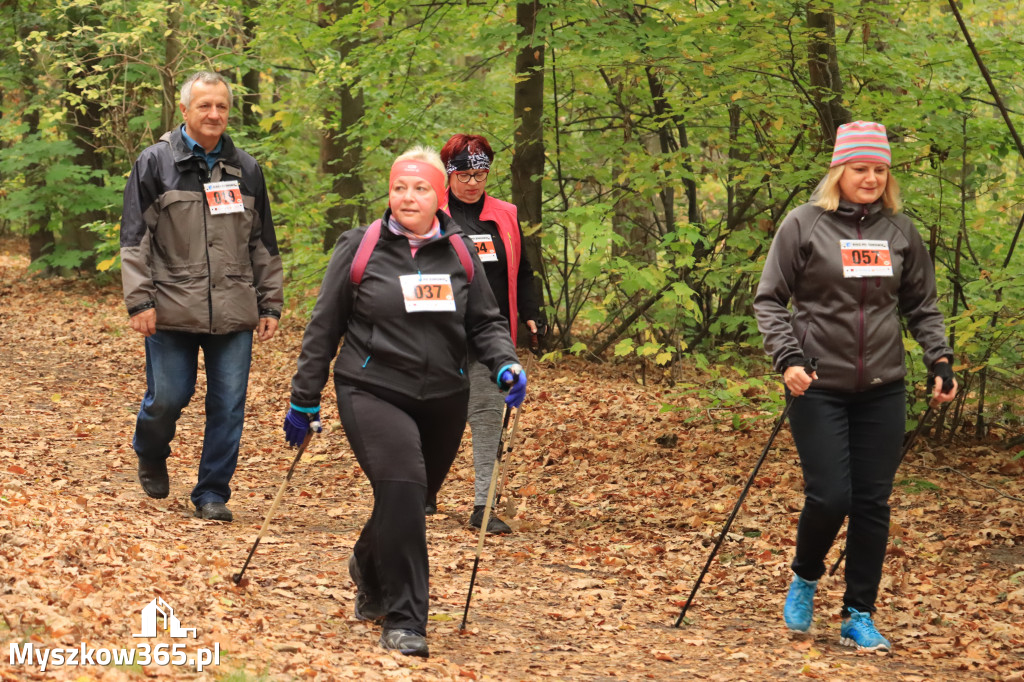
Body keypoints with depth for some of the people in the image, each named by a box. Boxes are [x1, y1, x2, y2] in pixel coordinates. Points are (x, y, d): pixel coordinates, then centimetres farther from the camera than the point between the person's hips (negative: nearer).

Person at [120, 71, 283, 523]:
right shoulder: (156, 162, 1)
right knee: (167, 397, 1)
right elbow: (135, 238, -1)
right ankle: (150, 457, 33)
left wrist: (270, 303, 13)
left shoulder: (245, 169, 12)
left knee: (228, 405, -1)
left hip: (234, 313, 3)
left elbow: (263, 243, 17)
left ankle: (212, 493, 10)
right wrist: (140, 300, -8)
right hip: (173, 311, -3)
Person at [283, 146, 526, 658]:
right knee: (401, 487, -23)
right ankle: (402, 620, -16)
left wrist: (505, 365, -7)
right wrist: (304, 400, 4)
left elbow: (484, 323, 14)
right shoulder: (359, 248, -1)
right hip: (373, 391, -4)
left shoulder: (459, 252, 8)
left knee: (412, 500, 12)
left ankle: (369, 567, 47)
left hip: (442, 399, 4)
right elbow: (324, 327, 4)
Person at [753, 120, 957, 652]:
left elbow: (923, 306, 14)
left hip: (882, 391, 3)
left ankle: (859, 618, 13)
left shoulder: (900, 231, 6)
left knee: (873, 504, 3)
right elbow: (769, 299, -1)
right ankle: (804, 580, 22)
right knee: (829, 497, -8)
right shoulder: (804, 224, -3)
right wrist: (787, 357, -14)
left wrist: (940, 361, 0)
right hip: (819, 389, -3)